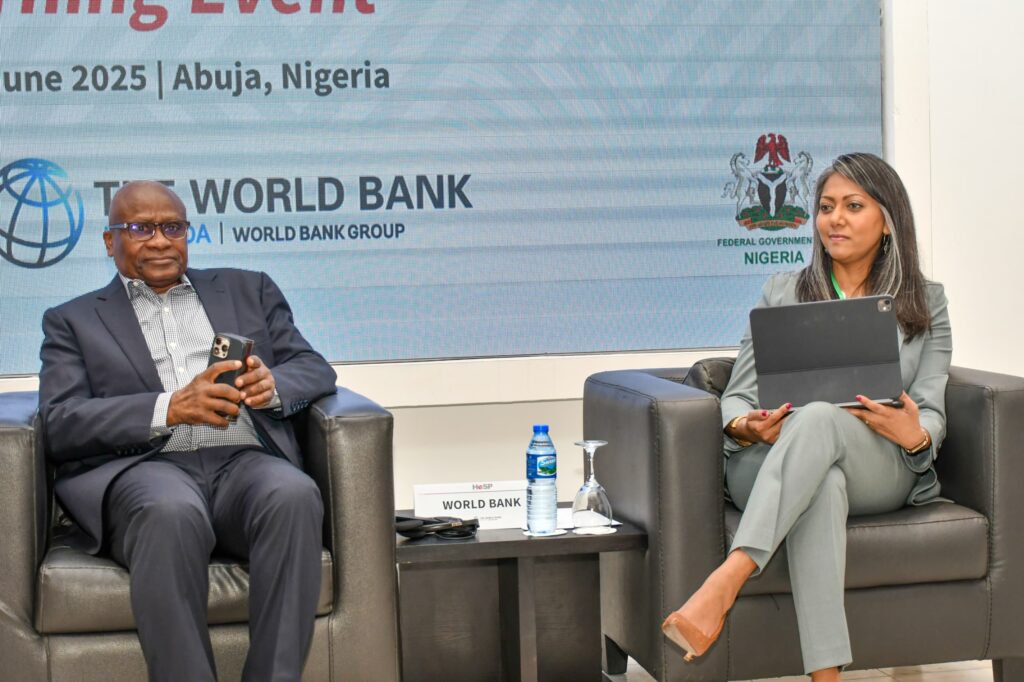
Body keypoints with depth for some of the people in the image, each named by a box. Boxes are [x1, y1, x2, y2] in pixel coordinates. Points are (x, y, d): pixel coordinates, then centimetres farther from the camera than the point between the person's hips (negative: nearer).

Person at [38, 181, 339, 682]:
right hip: (140, 467, -2)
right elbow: (60, 425, 2)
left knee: (294, 495, -34)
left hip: (245, 460, 2)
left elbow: (315, 370, 18)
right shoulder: (73, 321, 18)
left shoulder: (248, 290, 26)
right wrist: (171, 407, -14)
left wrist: (270, 385, -7)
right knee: (171, 512, -38)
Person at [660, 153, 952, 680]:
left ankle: (722, 585, -55)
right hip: (769, 469, 1)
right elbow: (738, 395, 11)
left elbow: (931, 413, 7)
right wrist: (745, 427, -16)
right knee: (821, 484, -40)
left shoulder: (925, 303, 17)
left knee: (819, 419, -38)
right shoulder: (782, 294, 19)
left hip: (880, 469, -1)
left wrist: (915, 435, -20)